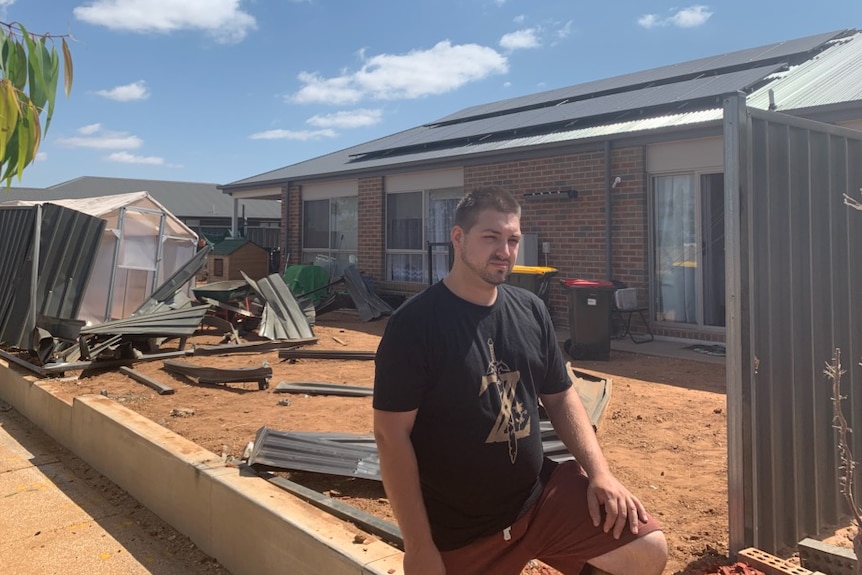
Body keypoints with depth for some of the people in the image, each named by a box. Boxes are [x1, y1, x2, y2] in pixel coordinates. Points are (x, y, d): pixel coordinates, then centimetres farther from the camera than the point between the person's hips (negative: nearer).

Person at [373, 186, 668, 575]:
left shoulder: (531, 311, 2)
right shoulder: (415, 324, -16)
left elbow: (560, 397, 11)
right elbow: (391, 434, -17)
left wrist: (600, 472, -3)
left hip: (541, 494, 5)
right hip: (460, 530, -4)